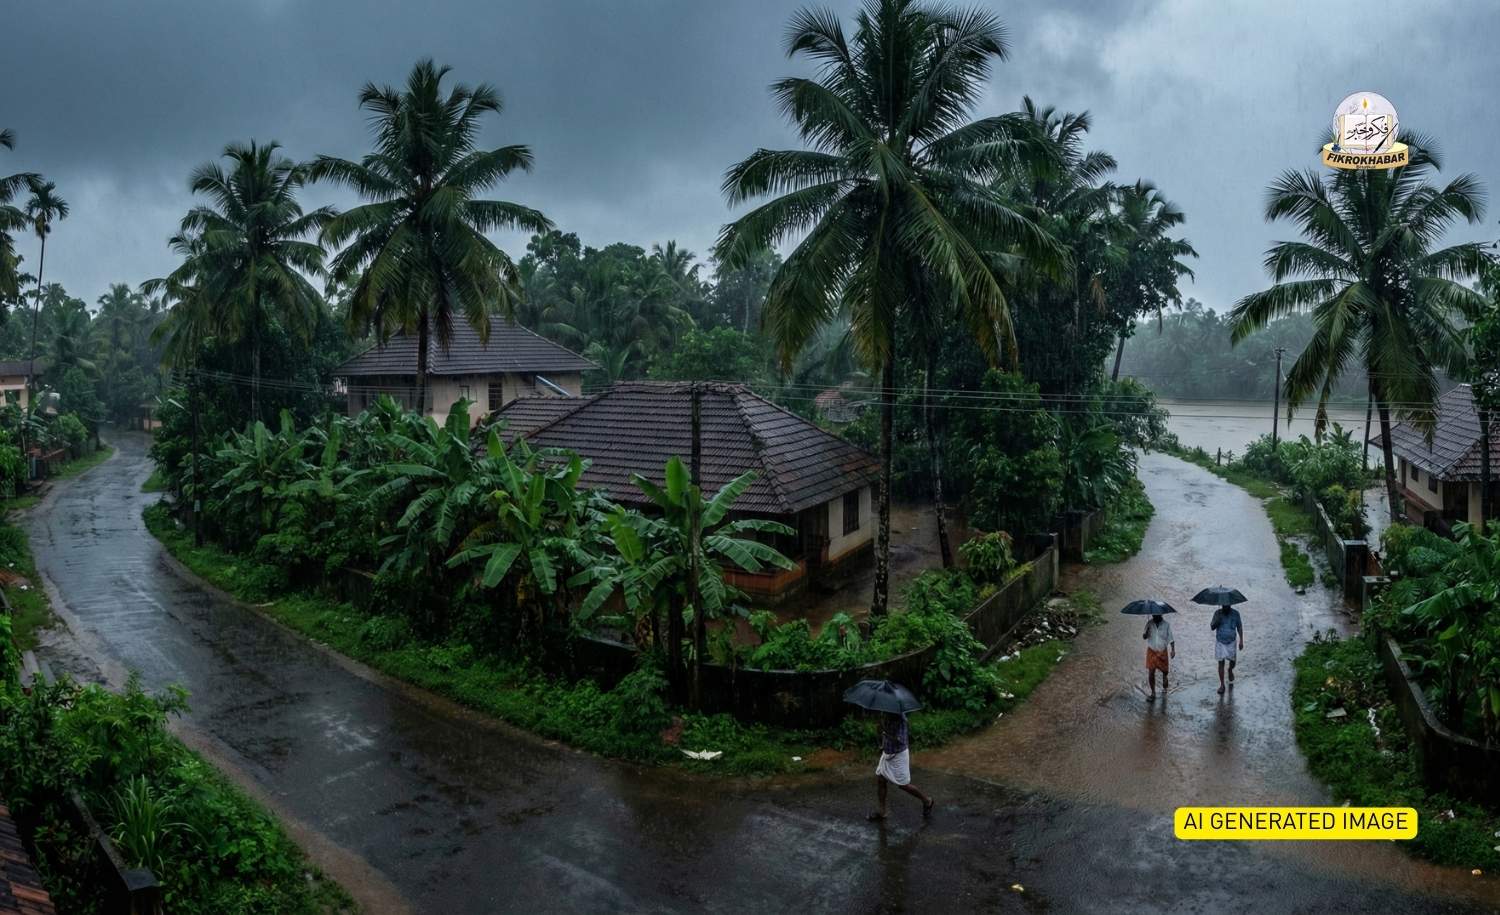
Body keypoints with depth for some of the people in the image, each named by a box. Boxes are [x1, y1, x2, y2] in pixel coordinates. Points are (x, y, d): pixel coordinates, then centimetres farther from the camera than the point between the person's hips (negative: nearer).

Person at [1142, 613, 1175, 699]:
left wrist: (1173, 650, -12)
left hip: (1162, 651, 0)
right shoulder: (1149, 623, -5)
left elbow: (1171, 638, -3)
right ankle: (1153, 693, 5)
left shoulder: (1166, 625, -7)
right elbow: (1144, 637, -3)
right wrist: (1145, 634, -26)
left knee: (1165, 671, 14)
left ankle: (1164, 687, 42)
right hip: (1151, 651, 0)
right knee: (1151, 672, -4)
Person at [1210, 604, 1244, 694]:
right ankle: (1222, 685, 11)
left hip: (1231, 642, 1)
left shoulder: (1235, 613, -9)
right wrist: (1216, 620, -30)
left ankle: (1230, 671, 49)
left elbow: (1239, 627, 0)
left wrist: (1241, 641, -2)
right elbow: (1212, 627, -11)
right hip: (1220, 642, -1)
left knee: (1233, 660, 12)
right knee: (1221, 663, 2)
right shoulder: (1217, 613, -11)